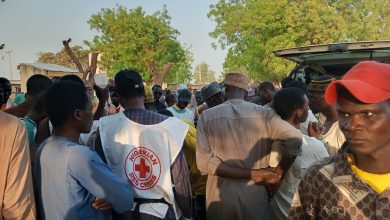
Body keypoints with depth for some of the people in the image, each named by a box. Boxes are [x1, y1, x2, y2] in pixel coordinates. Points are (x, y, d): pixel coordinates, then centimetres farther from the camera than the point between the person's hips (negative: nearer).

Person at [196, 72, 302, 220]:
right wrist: (277, 177, -10)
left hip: (220, 196, 0)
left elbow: (204, 162, -13)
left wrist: (253, 174, -14)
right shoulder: (264, 113, -8)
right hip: (254, 194, 0)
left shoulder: (207, 116, -6)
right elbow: (294, 138, -21)